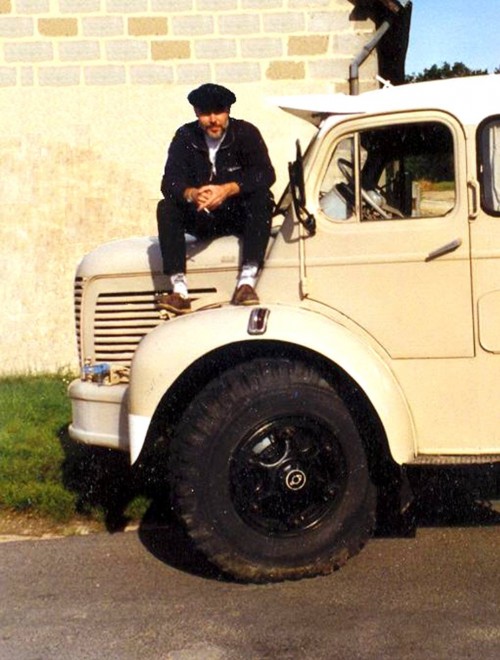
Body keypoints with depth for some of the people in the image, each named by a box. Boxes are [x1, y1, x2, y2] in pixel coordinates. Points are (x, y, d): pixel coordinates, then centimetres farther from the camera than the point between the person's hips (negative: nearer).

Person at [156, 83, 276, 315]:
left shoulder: (246, 133, -7)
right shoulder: (185, 137, -2)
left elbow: (266, 174, -20)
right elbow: (169, 181, -14)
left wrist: (229, 189, -37)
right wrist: (191, 194, -38)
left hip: (239, 215, -1)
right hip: (201, 220, 2)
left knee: (262, 199, -30)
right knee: (166, 208, -23)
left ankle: (247, 282, -37)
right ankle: (179, 291, -33)